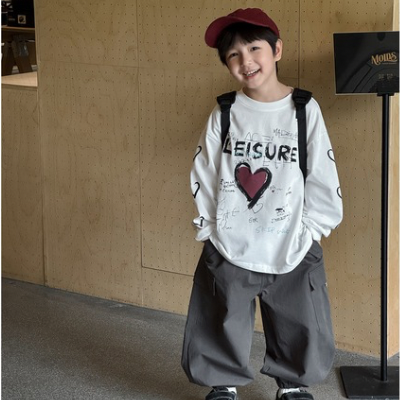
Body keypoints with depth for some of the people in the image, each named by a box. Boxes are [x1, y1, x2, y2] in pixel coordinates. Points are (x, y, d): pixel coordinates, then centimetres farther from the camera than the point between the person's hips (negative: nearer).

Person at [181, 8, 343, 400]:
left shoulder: (304, 110, -8)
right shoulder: (224, 114, -4)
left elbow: (323, 178, -4)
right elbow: (202, 176, 2)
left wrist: (310, 230, -3)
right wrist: (208, 228, 1)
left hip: (292, 252, 0)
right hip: (228, 252, 1)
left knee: (301, 332, 12)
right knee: (221, 331, 12)